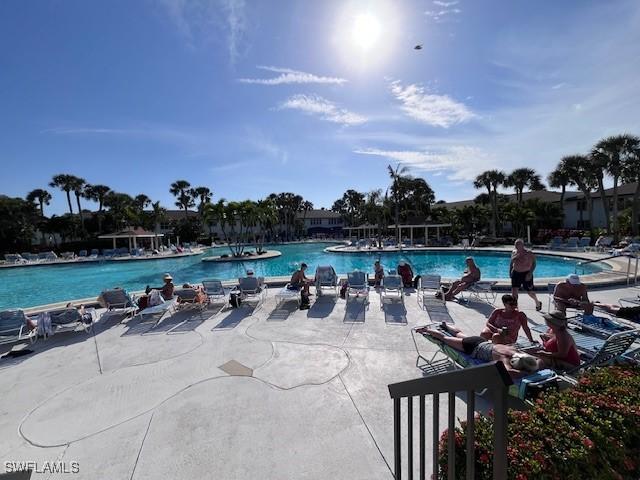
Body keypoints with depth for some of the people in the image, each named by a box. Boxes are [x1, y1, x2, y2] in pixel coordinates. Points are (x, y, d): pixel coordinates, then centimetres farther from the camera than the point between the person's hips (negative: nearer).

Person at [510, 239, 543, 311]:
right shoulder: (514, 252, 4)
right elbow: (511, 263, 14)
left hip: (526, 274, -4)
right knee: (514, 290, -6)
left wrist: (530, 273, -19)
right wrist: (510, 272, 8)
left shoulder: (529, 253, -11)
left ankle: (538, 303, 40)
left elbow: (534, 263, -10)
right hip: (516, 273, 4)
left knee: (529, 291, 9)